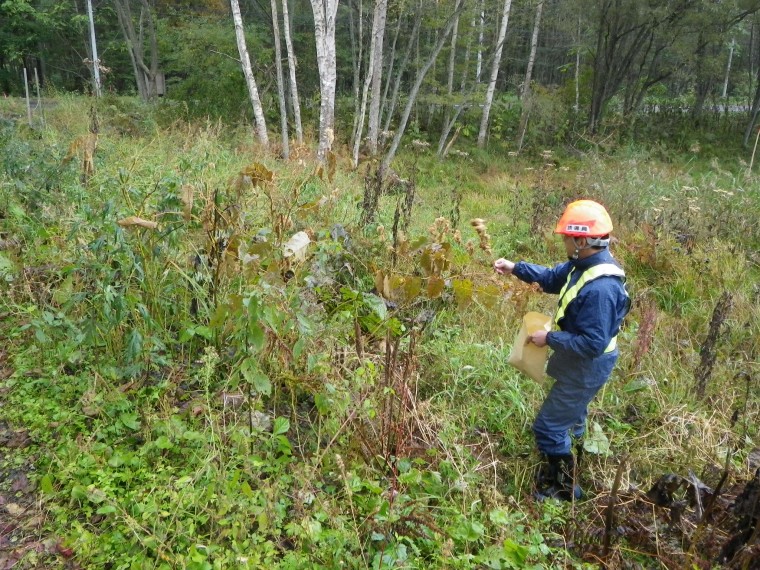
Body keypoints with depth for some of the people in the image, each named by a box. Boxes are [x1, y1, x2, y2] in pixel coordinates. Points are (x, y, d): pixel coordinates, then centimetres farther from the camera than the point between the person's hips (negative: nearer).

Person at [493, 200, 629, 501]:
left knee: (549, 427, 2)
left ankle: (560, 490, 21)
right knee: (571, 417, 30)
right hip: (578, 361, 10)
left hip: (586, 367, -10)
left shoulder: (600, 288, -36)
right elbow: (553, 278, 12)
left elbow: (592, 344, -33)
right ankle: (569, 468, 55)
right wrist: (516, 268, 2)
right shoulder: (583, 263, -6)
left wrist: (549, 339, -23)